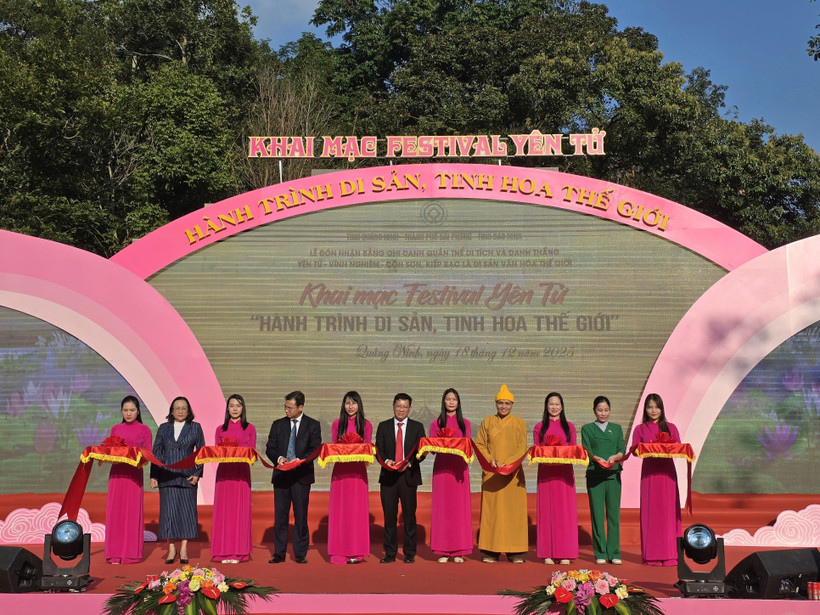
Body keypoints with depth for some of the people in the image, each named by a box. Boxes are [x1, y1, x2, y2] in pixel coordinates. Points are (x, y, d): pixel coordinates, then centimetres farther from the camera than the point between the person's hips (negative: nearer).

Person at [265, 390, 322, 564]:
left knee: (301, 516, 2)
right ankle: (279, 553, 10)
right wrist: (279, 458, -12)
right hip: (281, 475, 2)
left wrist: (299, 460, -18)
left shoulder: (313, 425, 4)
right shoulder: (278, 424, 11)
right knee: (280, 515, 3)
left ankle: (300, 554, 9)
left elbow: (315, 449, -4)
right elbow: (270, 448, 8)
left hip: (301, 475, -2)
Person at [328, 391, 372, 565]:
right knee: (339, 509, 1)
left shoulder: (366, 425, 7)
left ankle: (356, 553, 5)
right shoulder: (337, 424, 10)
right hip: (340, 470, 1)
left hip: (358, 470, -1)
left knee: (357, 509, 0)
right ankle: (340, 552, 5)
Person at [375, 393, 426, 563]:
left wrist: (409, 462, -14)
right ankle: (390, 553, 11)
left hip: (409, 475, -1)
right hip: (388, 476, 1)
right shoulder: (383, 426, 10)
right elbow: (379, 449, 6)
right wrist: (386, 460, -13)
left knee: (409, 515, 3)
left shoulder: (417, 427, 8)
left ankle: (409, 553, 12)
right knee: (389, 516, 3)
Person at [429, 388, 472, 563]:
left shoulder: (465, 423, 12)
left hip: (459, 468, 1)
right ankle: (443, 550, 5)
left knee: (460, 507, -1)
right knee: (442, 507, -1)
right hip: (441, 467, 0)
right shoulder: (436, 424, 9)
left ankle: (459, 551, 5)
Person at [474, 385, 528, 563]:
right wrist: (490, 459, -12)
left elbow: (522, 448, 0)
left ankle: (515, 552, 3)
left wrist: (508, 463, -15)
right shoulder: (487, 422, 9)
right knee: (491, 510, -1)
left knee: (514, 509, -2)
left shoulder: (520, 424, 7)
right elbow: (479, 445, 6)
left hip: (513, 472, 0)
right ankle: (490, 551, 3)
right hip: (491, 473, 1)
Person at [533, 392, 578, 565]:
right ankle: (548, 553, 4)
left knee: (565, 510, -1)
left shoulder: (569, 427, 12)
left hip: (564, 471, 1)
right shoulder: (539, 427, 10)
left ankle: (564, 553, 4)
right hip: (546, 471, 0)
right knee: (547, 510, -1)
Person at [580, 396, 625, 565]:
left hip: (613, 475, 2)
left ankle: (614, 553, 7)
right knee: (597, 514, -2)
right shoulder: (587, 429, 10)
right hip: (594, 475, -2)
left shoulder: (616, 428, 15)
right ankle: (600, 553, 5)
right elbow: (586, 451, -1)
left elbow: (623, 450, 6)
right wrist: (597, 458, -20)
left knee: (614, 513, 0)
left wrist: (614, 457, -15)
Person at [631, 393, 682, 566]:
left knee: (669, 510, -3)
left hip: (667, 471, 1)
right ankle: (652, 556, 1)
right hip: (649, 472, -1)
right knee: (650, 511, -2)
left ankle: (670, 555, 2)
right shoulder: (640, 429, 10)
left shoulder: (670, 428, 12)